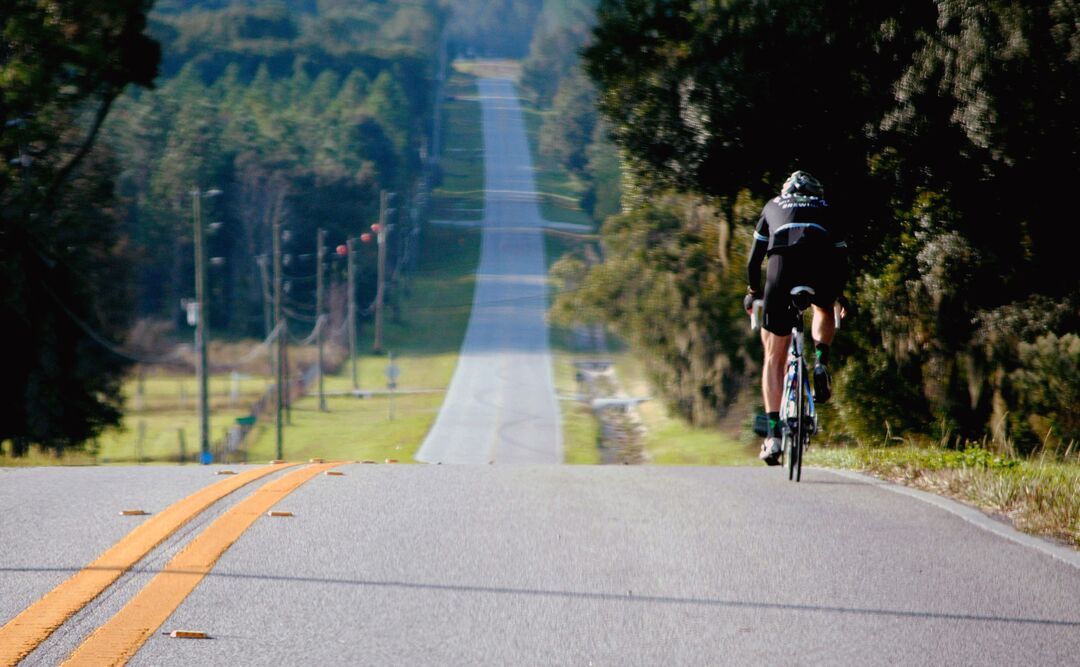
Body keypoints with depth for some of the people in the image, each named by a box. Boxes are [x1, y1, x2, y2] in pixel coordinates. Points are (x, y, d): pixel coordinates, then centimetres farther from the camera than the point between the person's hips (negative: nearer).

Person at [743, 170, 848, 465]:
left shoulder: (773, 206, 33)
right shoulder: (824, 209, 33)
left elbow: (755, 257, 31)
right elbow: (841, 256, 32)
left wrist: (752, 292, 44)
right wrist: (841, 295, 47)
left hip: (782, 264, -1)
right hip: (821, 270, 1)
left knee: (774, 360, 9)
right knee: (824, 310, 38)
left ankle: (774, 434, -3)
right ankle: (821, 362, 9)